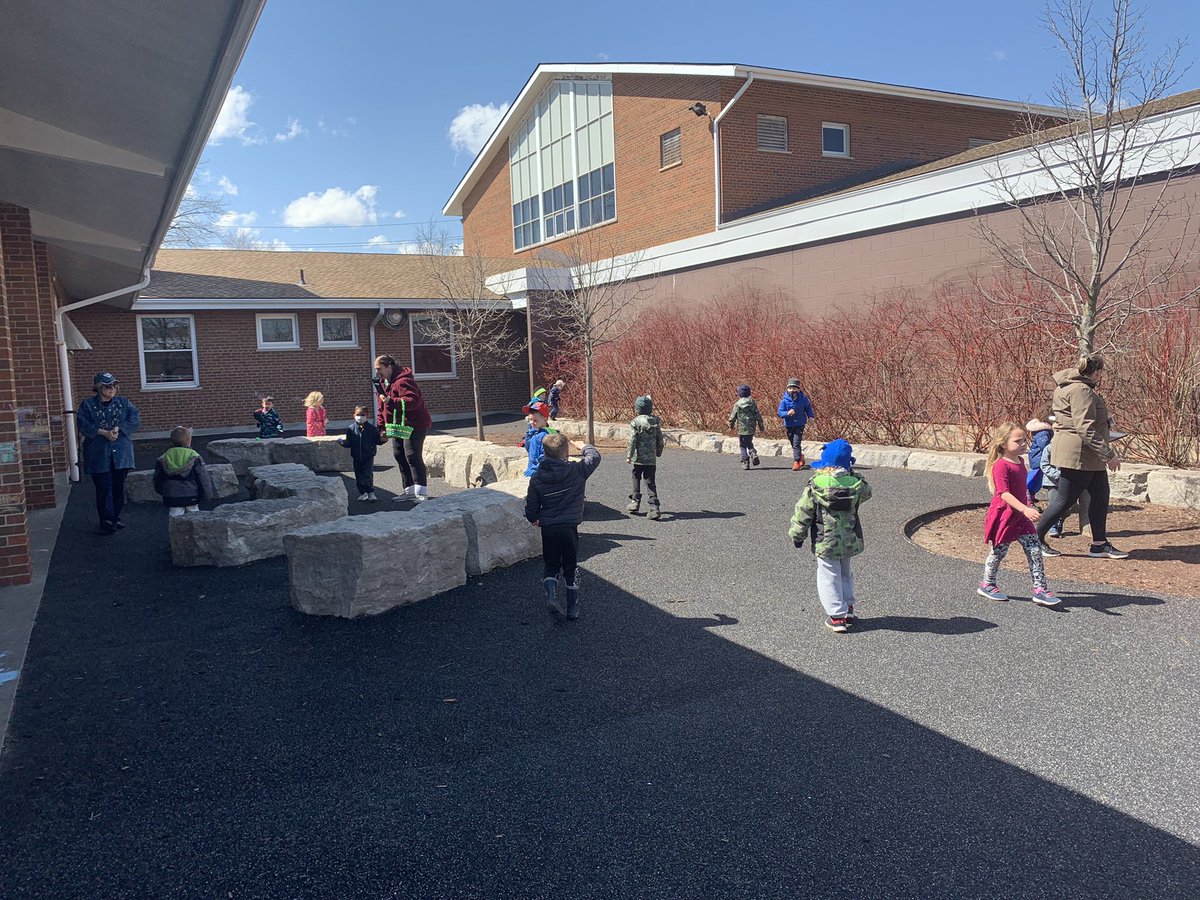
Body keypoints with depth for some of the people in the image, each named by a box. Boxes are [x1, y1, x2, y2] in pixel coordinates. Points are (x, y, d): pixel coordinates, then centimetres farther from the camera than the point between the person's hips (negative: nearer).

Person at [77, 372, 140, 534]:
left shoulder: (124, 403, 8)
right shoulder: (87, 405, 2)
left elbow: (135, 420, -3)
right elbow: (83, 425, -8)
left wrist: (117, 429, -16)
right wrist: (103, 432, -20)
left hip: (121, 453, 2)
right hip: (98, 454, -2)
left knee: (118, 487, 8)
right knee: (104, 488, -2)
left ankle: (116, 518, 21)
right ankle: (106, 521, 5)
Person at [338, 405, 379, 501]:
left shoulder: (372, 428, -4)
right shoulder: (351, 429, 1)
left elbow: (377, 441, -1)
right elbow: (349, 443, 2)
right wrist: (342, 441, -16)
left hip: (368, 456, -3)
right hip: (357, 457, 3)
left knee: (368, 474, -4)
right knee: (359, 475, 9)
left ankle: (370, 493, 9)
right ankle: (362, 492, 22)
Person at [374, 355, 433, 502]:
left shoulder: (403, 381, -18)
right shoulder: (383, 383, 13)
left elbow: (413, 401, -32)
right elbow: (381, 408, 19)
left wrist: (391, 401, -35)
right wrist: (381, 428, 12)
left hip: (414, 425, -10)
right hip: (397, 426, 10)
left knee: (412, 456, -14)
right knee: (399, 455, 11)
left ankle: (422, 492, -10)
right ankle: (410, 490, 19)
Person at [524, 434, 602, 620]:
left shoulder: (537, 478, -4)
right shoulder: (577, 471, -11)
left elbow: (531, 507, 2)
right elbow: (595, 456, 7)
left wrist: (533, 519, 23)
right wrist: (583, 447, 26)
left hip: (547, 528, 2)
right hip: (569, 528, -1)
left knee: (550, 564, 20)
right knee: (571, 567, 12)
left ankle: (551, 595, -2)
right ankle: (573, 608, 17)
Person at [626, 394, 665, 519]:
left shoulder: (635, 422, -9)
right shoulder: (655, 421, 5)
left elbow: (632, 441, -12)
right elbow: (660, 439, 11)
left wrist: (629, 456, -6)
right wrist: (659, 452, 24)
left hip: (638, 458, -3)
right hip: (651, 459, 3)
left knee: (636, 478, 18)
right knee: (651, 483, 1)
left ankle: (635, 501, 24)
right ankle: (654, 507, -9)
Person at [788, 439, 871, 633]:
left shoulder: (815, 485, -15)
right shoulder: (856, 483, -8)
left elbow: (803, 513, -9)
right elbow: (866, 492, 17)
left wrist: (797, 535, 3)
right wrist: (854, 475, 18)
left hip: (825, 543, -4)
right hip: (850, 541, 4)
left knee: (829, 578, 7)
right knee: (845, 574, 24)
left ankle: (837, 617, 8)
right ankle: (848, 609, 32)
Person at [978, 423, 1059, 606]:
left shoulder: (1019, 461, 9)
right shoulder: (1001, 465, -19)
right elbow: (1004, 494, -27)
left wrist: (1027, 508, 25)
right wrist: (1025, 509, -35)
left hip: (1021, 515, 8)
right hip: (1004, 515, -8)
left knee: (1035, 550, -1)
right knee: (999, 551, 7)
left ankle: (1040, 589, 2)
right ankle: (987, 585, 25)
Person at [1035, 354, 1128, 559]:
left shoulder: (1071, 387, 15)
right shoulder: (1081, 390, -19)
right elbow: (1086, 429, -24)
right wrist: (1109, 454, -22)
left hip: (1090, 458, 11)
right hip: (1077, 455, -11)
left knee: (1100, 496, 13)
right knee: (1065, 499, -2)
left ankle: (1100, 544, 20)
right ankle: (1036, 539, 9)